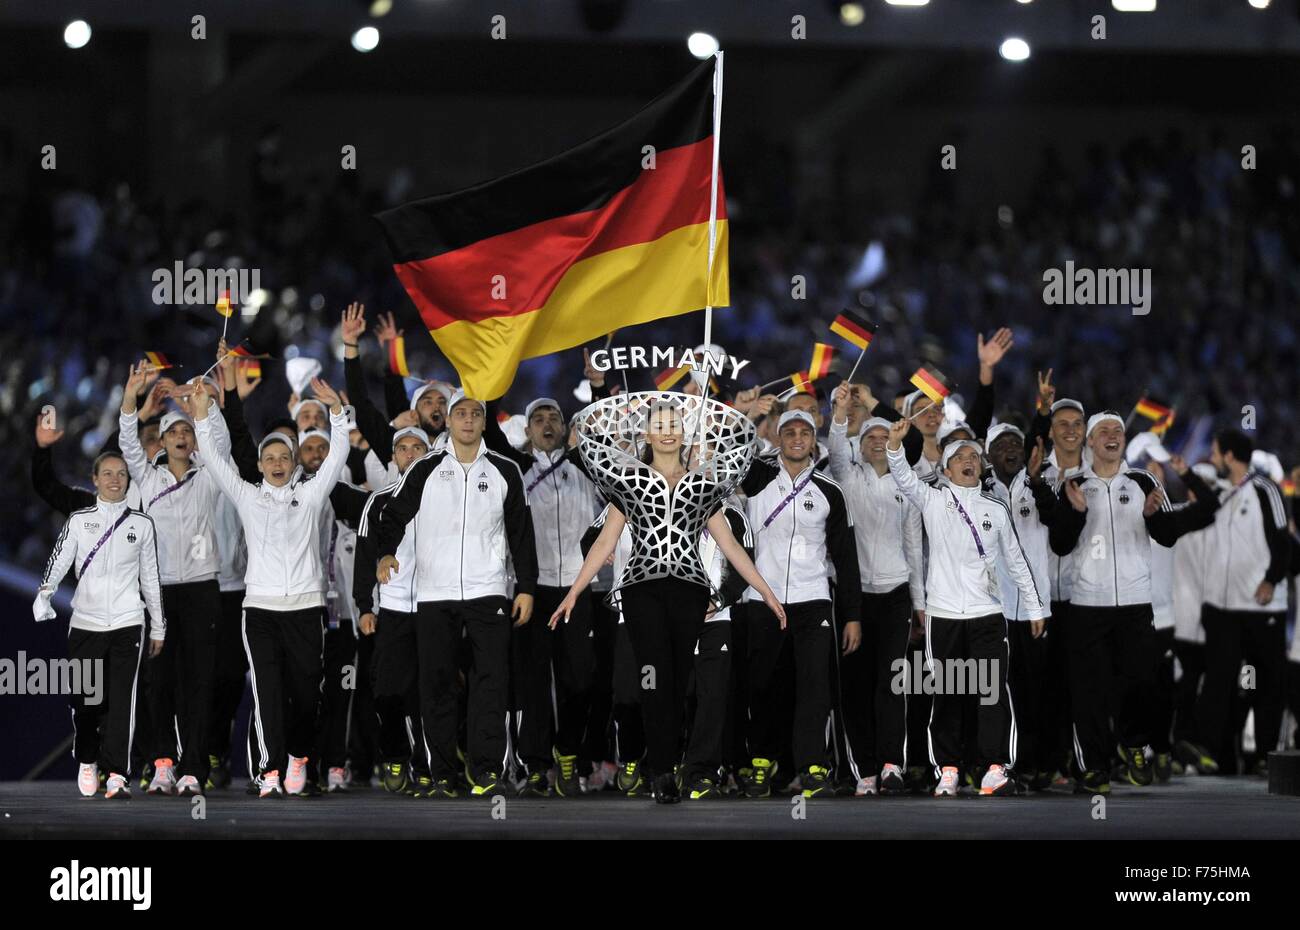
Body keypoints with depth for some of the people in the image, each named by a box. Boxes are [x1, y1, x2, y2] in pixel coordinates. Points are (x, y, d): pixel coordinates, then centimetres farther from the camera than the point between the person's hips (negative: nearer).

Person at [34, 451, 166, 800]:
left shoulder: (141, 524, 10)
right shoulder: (79, 521, 6)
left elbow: (150, 577, 14)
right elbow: (58, 562, -4)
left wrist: (159, 626, 14)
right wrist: (44, 595, -22)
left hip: (127, 623, 0)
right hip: (85, 623, 0)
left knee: (121, 699, -9)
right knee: (86, 699, -1)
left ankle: (116, 774, -9)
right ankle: (87, 762, 23)